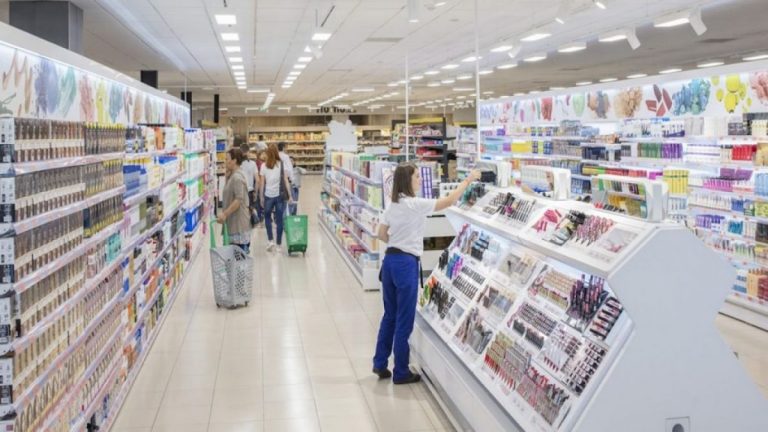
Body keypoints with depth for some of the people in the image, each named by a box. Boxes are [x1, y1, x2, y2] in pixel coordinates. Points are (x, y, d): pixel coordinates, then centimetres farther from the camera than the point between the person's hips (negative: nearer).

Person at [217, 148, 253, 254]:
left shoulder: (237, 177, -16)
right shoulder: (233, 175, 16)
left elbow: (239, 200, -24)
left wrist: (225, 214, -23)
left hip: (238, 222, -10)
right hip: (234, 221, 10)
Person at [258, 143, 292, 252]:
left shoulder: (264, 166, -1)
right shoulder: (282, 165, -2)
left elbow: (262, 183, 1)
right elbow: (286, 181, -5)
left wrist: (261, 197, 9)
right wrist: (289, 195, 0)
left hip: (268, 195, 0)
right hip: (280, 195, 0)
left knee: (267, 217, 19)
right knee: (279, 220, 6)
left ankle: (270, 240, 8)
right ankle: (278, 245, 9)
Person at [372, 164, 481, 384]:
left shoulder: (393, 205, 10)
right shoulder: (414, 204, -14)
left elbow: (381, 234, 13)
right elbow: (449, 201, -14)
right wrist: (468, 180, -5)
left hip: (390, 260, 8)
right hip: (406, 263, -8)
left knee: (390, 315, 18)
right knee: (404, 320, 2)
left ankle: (380, 364, 26)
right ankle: (401, 372, 12)